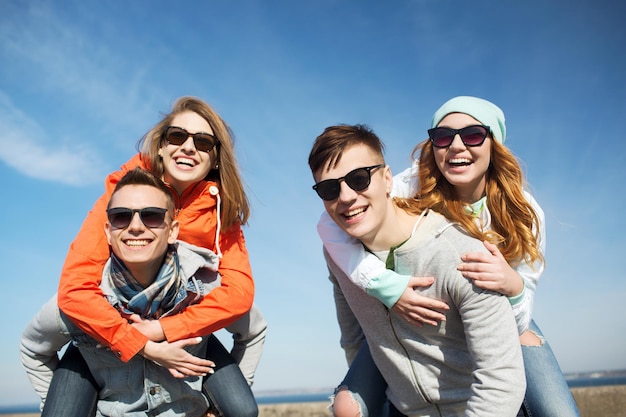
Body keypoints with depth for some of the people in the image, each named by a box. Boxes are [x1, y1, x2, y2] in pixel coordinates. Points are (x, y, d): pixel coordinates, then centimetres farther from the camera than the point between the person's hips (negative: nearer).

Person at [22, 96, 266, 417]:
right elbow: (75, 288, -25)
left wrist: (163, 330, -31)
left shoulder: (219, 208, -13)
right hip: (110, 329, -1)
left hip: (183, 329, 1)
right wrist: (143, 346, -30)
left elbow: (239, 289, -22)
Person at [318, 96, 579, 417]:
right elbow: (331, 224, -33)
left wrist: (513, 286, -42)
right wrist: (385, 284, -43)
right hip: (419, 315, 0)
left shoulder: (522, 213, -20)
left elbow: (515, 323, -19)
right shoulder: (415, 186, -24)